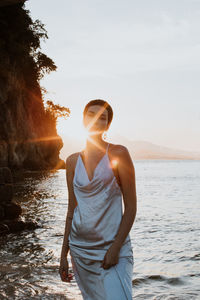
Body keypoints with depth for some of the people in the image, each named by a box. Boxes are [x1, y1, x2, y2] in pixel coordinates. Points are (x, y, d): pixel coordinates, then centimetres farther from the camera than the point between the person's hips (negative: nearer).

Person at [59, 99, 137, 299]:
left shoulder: (118, 154, -6)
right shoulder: (73, 161, 6)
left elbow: (131, 207, -7)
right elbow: (72, 209, 11)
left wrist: (116, 247, -14)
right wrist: (64, 254, 10)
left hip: (112, 247, -4)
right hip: (79, 248, 4)